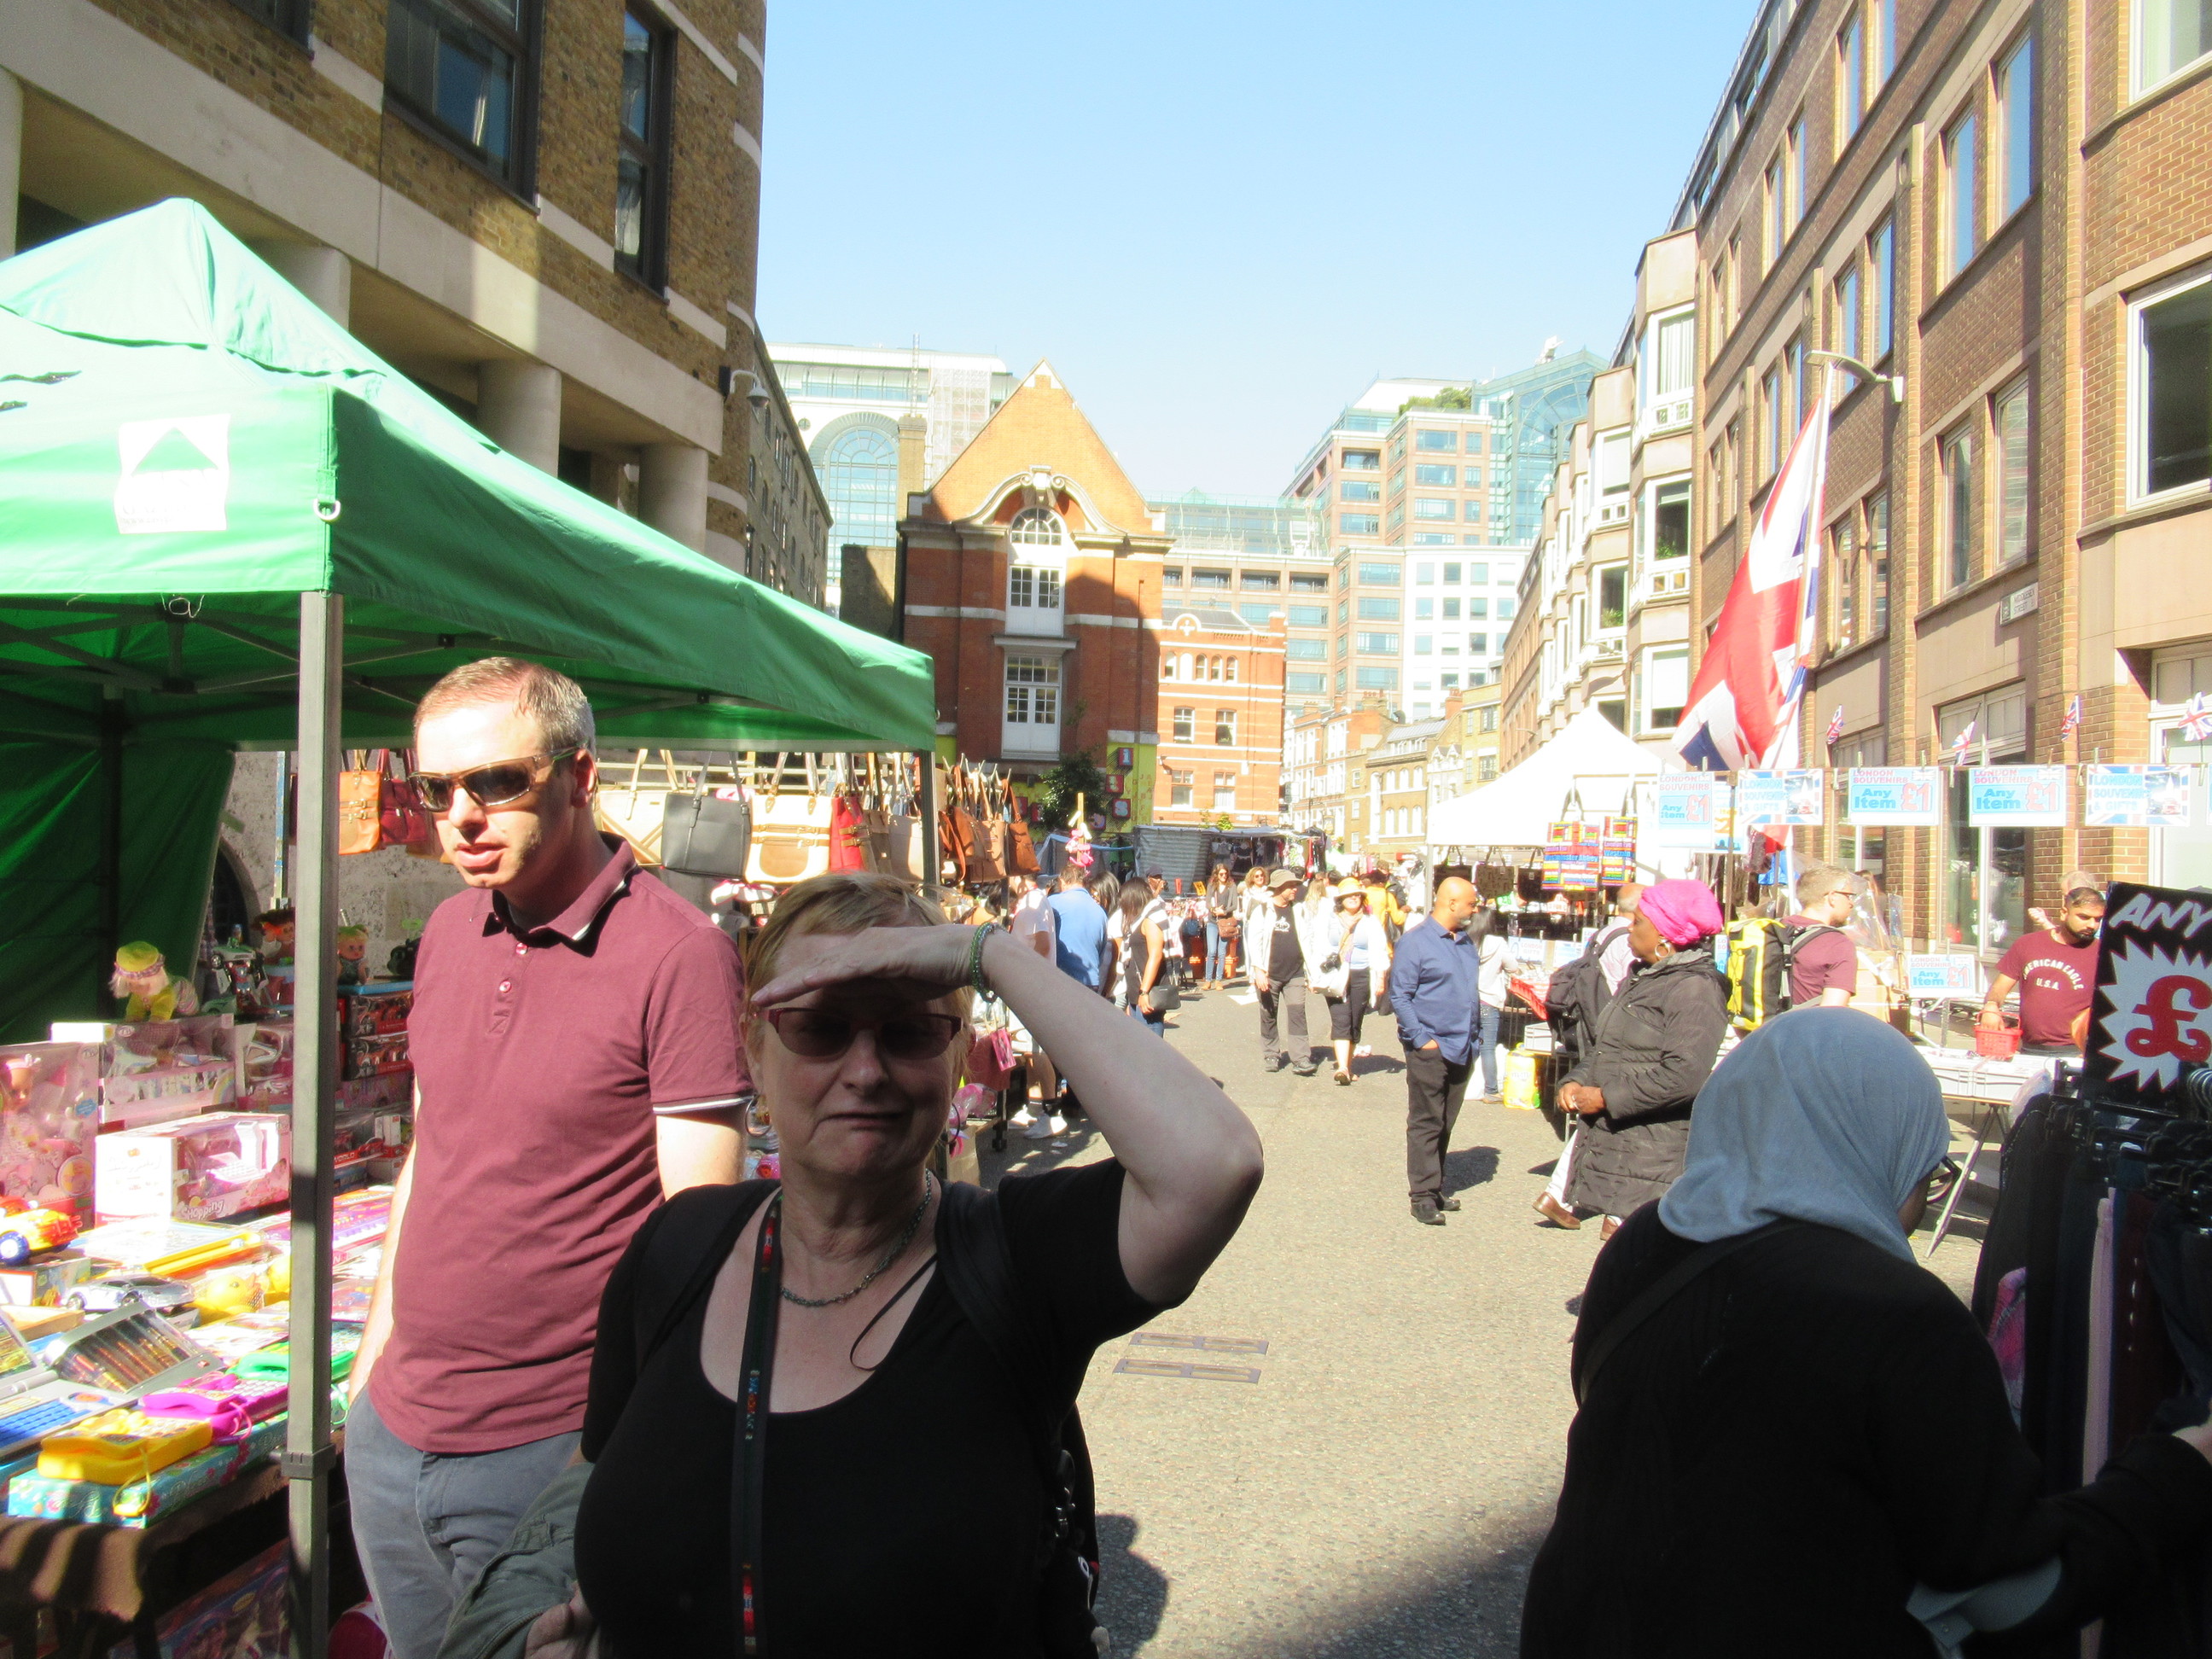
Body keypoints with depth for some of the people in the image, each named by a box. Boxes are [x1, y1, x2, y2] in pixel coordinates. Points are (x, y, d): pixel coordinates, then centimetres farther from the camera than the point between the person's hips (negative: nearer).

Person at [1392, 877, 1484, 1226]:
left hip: (1461, 1049, 7)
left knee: (1445, 1124, 13)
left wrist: (1472, 1040, 14)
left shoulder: (1467, 943, 12)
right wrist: (1422, 1039, -15)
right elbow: (1399, 997, -11)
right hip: (1429, 1049, -7)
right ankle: (1423, 1195, 2)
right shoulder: (1414, 941, -9)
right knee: (1426, 1122, -3)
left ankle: (1435, 1187, 23)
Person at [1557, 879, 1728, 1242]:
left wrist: (1605, 1097, -17)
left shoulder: (1695, 988, -14)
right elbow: (1605, 1047, 26)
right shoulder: (1643, 978, 18)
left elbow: (1683, 1076, -25)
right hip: (1614, 1149, 9)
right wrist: (1576, 1082, 6)